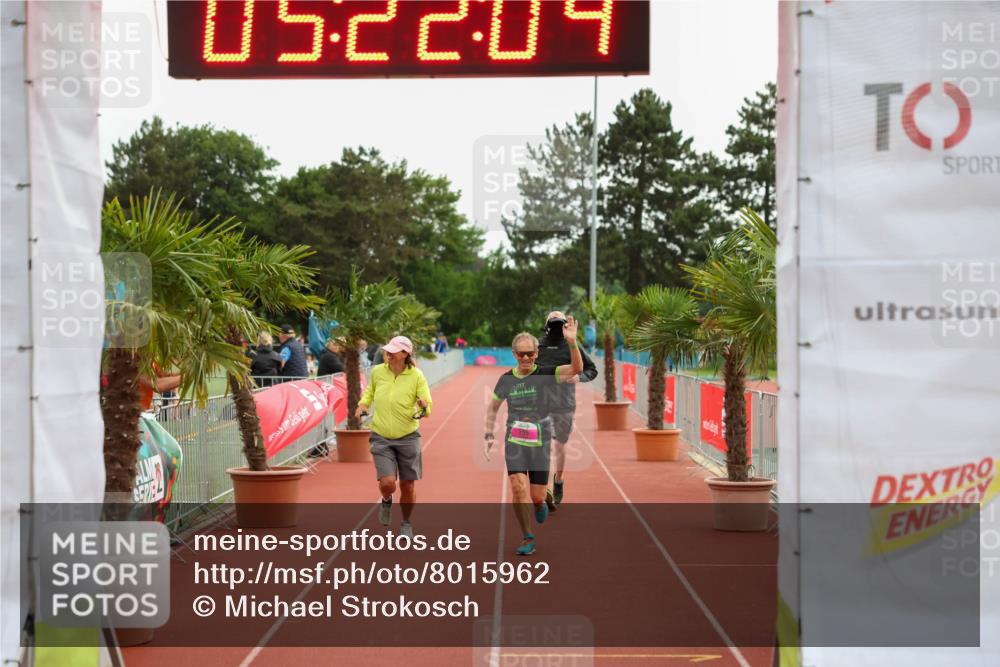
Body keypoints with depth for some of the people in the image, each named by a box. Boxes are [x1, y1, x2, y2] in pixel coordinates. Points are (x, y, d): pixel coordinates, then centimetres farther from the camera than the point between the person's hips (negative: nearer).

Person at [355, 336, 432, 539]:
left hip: (408, 437, -1)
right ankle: (386, 501, 24)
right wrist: (363, 404, 4)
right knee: (387, 482, -14)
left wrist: (423, 406, -31)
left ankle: (406, 523, 31)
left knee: (408, 486, 6)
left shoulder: (416, 376, -10)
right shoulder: (377, 372, -2)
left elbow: (427, 406, -9)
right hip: (381, 438, 1)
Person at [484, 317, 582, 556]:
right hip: (514, 441, 1)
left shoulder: (545, 374, -6)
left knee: (536, 496, 2)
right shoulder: (506, 379, 2)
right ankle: (528, 538, -3)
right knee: (518, 487, -15)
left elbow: (576, 368, -23)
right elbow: (493, 407, 18)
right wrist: (489, 435, 10)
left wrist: (572, 342, -37)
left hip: (540, 442, -1)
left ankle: (540, 502, 42)